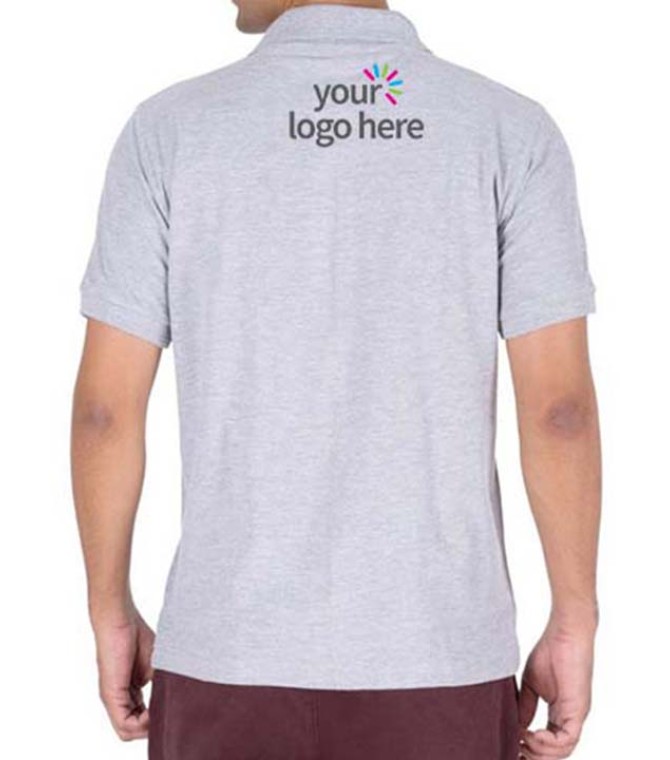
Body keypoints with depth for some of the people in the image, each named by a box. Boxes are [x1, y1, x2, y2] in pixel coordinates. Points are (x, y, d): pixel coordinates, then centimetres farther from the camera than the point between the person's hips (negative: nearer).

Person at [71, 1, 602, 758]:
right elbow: (561, 406, -9)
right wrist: (574, 627, 2)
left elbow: (106, 404, -5)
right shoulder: (513, 130, -4)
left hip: (234, 653, 0)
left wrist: (112, 614, 8)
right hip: (438, 658, 1)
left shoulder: (169, 127, -5)